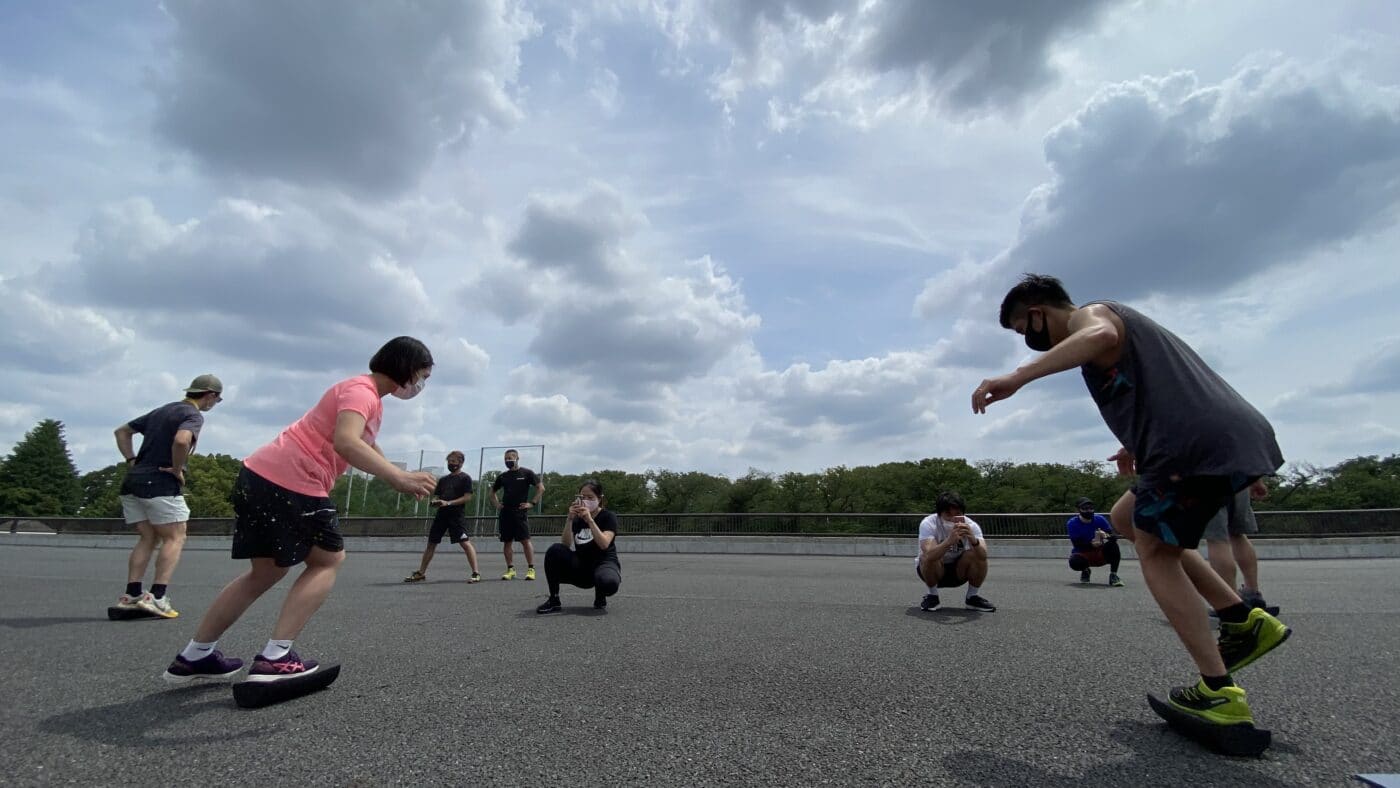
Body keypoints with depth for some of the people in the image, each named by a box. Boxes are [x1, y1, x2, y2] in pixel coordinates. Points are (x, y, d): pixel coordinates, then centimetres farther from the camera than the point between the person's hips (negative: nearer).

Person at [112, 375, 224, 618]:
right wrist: (177, 470, -13)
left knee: (148, 538, 14)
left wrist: (132, 461, 16)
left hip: (133, 481, 8)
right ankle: (156, 597, -8)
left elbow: (122, 431, 25)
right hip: (160, 483, -8)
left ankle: (131, 595, 9)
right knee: (174, 538, 0)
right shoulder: (194, 415, -8)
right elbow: (181, 440, -28)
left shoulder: (162, 410, 20)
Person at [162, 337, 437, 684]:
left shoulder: (369, 398, 19)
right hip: (292, 485, -10)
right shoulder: (361, 391, -14)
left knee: (266, 570, 20)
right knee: (329, 560, 5)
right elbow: (346, 443, -32)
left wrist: (402, 479, 21)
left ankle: (194, 657, 31)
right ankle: (274, 659, 0)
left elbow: (367, 448, 31)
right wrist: (400, 477, -37)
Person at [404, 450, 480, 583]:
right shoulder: (443, 479, 17)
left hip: (457, 515, -7)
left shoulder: (465, 478, -1)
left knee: (465, 542, -14)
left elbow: (467, 497, -9)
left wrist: (448, 503, -17)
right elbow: (436, 496, 20)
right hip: (441, 514, 7)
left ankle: (476, 573, -13)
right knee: (431, 543, 11)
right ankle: (421, 573, 22)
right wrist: (434, 502, -4)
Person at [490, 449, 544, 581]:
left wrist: (533, 503, -9)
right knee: (507, 542, 6)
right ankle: (510, 569, 14)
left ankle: (531, 569, -3)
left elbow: (541, 488, -3)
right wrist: (496, 503, 12)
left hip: (520, 512, -5)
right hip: (505, 513, 5)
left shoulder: (526, 473, 0)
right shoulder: (503, 476, 12)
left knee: (525, 540, -8)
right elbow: (492, 491, 27)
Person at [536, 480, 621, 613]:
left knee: (608, 582, -41)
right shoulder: (576, 518, 6)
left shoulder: (608, 516, -5)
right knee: (555, 550, -24)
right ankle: (554, 600, -11)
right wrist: (569, 519, -21)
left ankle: (600, 598, -1)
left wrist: (589, 520, -29)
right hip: (581, 567, 4)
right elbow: (565, 545, -10)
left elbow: (604, 544, -23)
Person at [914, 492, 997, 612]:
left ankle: (973, 597, -3)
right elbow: (929, 555, -44)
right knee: (930, 557, -35)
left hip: (959, 572, 2)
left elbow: (983, 556, -35)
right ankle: (932, 596, -8)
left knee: (977, 554, -25)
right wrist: (950, 541, -61)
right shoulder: (928, 524, -27)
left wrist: (973, 540, -56)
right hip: (933, 571, -2)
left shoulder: (971, 525, -19)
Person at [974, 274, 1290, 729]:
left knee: (1155, 552, 3)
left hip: (1200, 443, -10)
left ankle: (1219, 694, 5)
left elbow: (1100, 335, -30)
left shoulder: (1087, 314, -2)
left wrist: (1016, 377, -35)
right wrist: (1137, 444, 45)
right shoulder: (1114, 320, 27)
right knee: (1126, 520, 21)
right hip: (1237, 436, 10)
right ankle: (1244, 620, 19)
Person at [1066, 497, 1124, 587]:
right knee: (1074, 562, -35)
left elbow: (1115, 536, -16)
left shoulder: (1100, 519, -6)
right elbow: (1077, 544, -20)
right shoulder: (1072, 523, -12)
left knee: (1112, 543, -29)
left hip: (1100, 554, 1)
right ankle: (1085, 571, 5)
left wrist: (1106, 536, -40)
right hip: (1083, 553, -1)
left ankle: (1113, 575, -20)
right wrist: (1091, 544, -39)